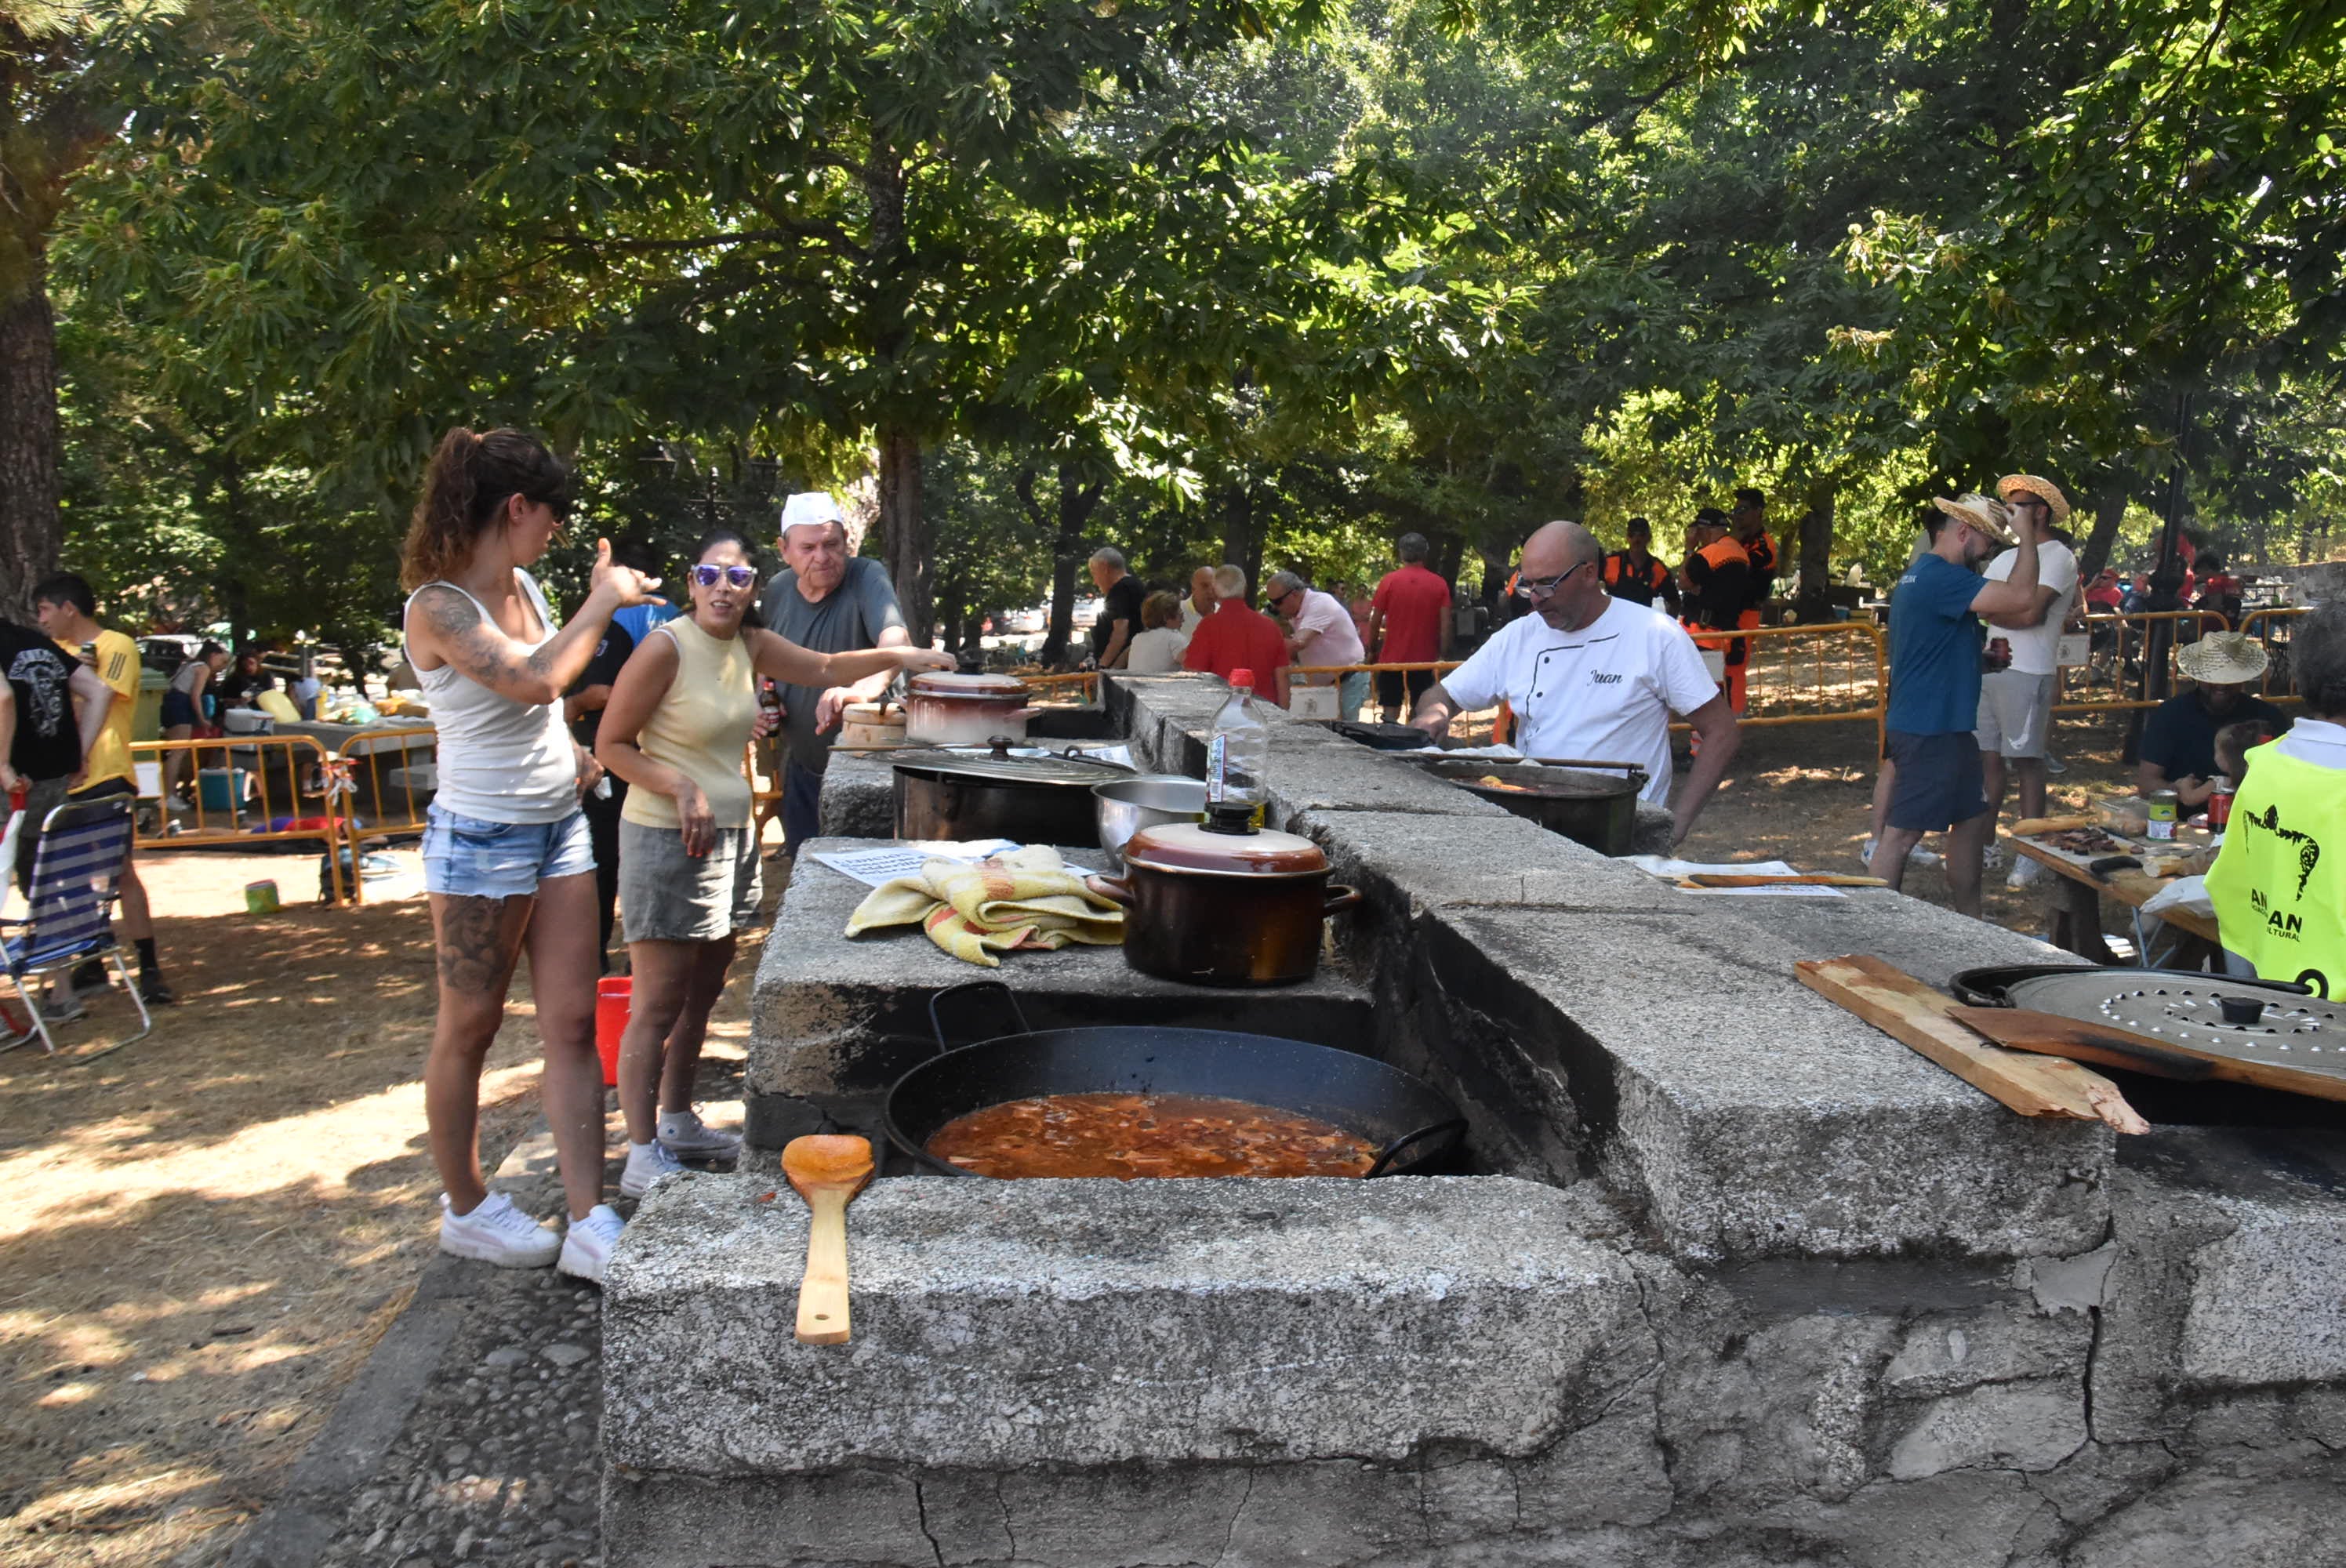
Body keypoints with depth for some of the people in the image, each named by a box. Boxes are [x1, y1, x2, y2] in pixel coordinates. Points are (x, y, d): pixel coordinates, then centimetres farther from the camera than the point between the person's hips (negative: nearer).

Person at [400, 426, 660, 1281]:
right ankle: (466, 1209, 26)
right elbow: (535, 680, -31)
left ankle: (590, 1225, 7)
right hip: (483, 836, -8)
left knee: (573, 1023, 4)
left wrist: (570, 752, 8)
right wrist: (603, 600, -18)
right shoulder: (438, 608, -16)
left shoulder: (523, 589, 8)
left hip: (560, 827, 8)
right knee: (468, 1029, 8)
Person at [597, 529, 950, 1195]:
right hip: (668, 840, -8)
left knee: (703, 990, 16)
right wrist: (681, 787, -22)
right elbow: (610, 746, -12)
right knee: (658, 1003, -4)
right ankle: (641, 1154, 3)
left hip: (732, 838, 8)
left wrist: (898, 656, 10)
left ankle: (677, 1121, 31)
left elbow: (824, 669, 19)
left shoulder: (749, 646, 7)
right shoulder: (665, 647, -14)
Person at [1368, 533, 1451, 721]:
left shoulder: (1389, 581, -5)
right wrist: (1441, 654, 4)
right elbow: (1445, 624, -4)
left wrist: (1372, 650, 10)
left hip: (1392, 657, -1)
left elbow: (1375, 621, -2)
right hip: (1424, 658, 1)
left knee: (1391, 712, 6)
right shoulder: (1439, 584, -1)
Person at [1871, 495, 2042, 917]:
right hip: (1930, 732, -11)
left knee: (1974, 818, 18)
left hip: (1944, 727, 11)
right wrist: (2027, 535, -13)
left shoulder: (1922, 575, 15)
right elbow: (2021, 597, -24)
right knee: (1903, 832, -5)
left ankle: (1969, 923, 28)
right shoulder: (1941, 577, -19)